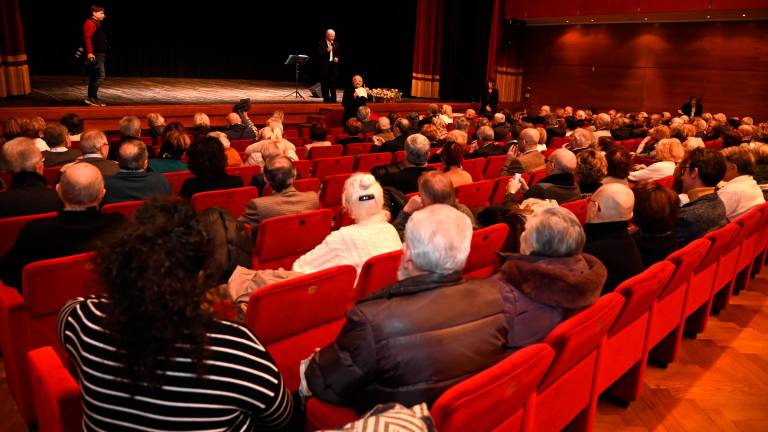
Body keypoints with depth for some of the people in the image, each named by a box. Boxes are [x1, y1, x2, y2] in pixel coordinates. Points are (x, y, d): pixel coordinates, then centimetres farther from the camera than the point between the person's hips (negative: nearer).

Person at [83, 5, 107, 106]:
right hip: (94, 55, -10)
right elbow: (87, 38, -21)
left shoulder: (96, 24, 20)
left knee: (94, 77, 11)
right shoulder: (90, 23, -10)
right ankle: (92, 97, -15)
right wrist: (89, 52, -29)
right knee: (100, 75, -14)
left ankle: (91, 98, 15)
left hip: (99, 54, 10)